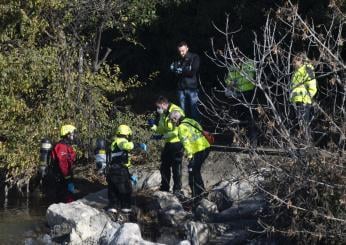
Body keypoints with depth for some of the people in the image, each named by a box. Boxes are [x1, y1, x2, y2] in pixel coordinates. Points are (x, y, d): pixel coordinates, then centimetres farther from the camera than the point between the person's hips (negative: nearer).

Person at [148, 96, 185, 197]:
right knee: (164, 167, 12)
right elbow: (161, 130, 16)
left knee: (176, 167, -5)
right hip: (168, 143, 9)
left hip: (177, 143, -9)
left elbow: (177, 131, -22)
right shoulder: (163, 114, 11)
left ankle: (177, 190, 1)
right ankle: (164, 188, 23)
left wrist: (162, 136, -19)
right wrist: (153, 126, -4)